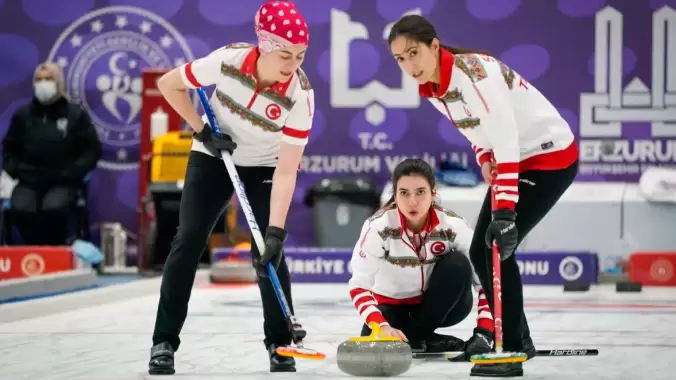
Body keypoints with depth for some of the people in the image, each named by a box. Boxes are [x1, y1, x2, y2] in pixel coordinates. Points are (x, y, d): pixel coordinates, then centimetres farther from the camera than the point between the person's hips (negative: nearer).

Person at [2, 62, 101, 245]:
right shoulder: (22, 114, 11)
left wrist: (72, 172, -9)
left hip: (63, 183, -2)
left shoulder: (75, 114, 4)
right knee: (20, 209, -32)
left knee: (53, 209, -36)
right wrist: (15, 170, 1)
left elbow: (92, 150, 5)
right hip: (29, 181, 2)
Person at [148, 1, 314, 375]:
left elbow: (286, 170, -29)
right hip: (214, 156, 1)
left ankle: (279, 343, 3)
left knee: (267, 250, -13)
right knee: (188, 241, -7)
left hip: (265, 166, -1)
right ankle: (164, 341, 0)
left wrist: (276, 230, -35)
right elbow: (169, 84, -12)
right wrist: (203, 130, -17)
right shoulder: (228, 60, -29)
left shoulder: (299, 94, -29)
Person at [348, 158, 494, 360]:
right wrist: (383, 327, -38)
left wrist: (483, 333, -32)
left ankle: (418, 335, -13)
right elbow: (359, 286, -22)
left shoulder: (453, 226, -22)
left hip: (438, 305, 1)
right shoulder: (378, 226, -24)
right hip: (393, 305, -1)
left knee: (457, 264, -29)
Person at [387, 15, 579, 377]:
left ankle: (511, 351, -10)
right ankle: (516, 338, 25)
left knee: (499, 245, -17)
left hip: (551, 155, -9)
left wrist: (505, 211, -39)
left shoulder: (474, 73, -28)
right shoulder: (431, 87, -1)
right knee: (481, 251, 9)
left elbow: (506, 142, -34)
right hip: (516, 159, 9)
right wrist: (484, 159, -6)